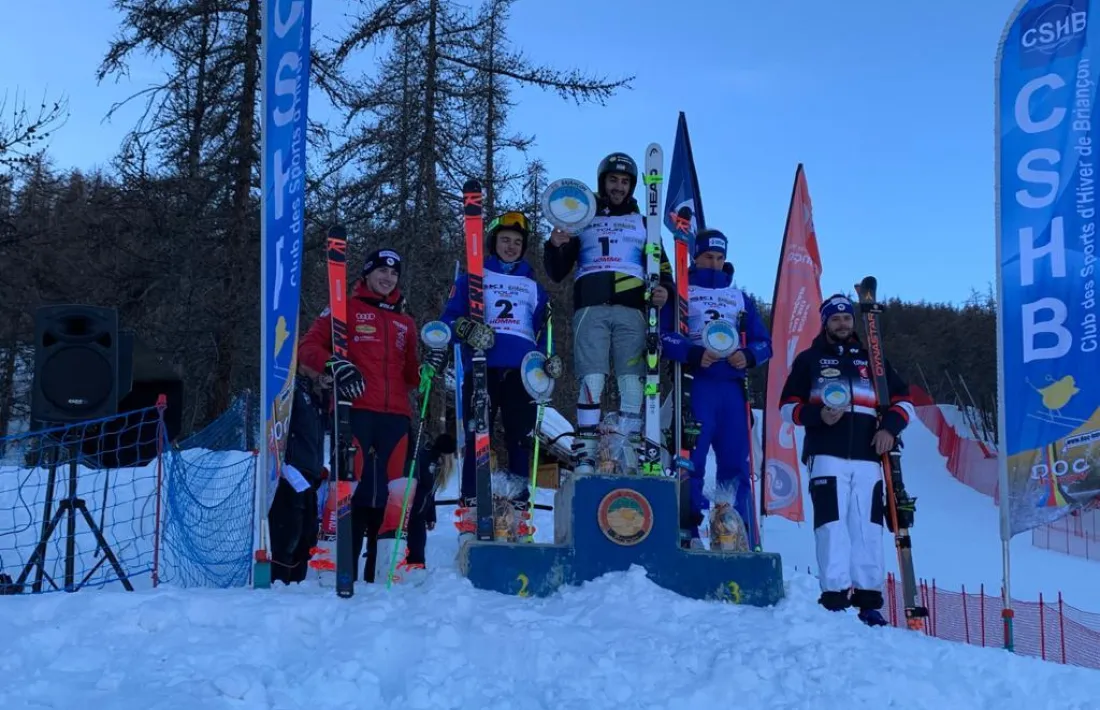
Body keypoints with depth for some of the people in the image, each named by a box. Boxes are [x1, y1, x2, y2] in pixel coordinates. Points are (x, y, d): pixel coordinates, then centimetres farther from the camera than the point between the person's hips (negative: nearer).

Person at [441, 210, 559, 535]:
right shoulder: (472, 277, 15)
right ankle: (469, 506, -3)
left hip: (522, 370, 2)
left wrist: (551, 358, 2)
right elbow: (450, 317, 8)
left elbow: (544, 328, 21)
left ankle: (519, 507, 2)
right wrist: (468, 329, -14)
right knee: (476, 435, -6)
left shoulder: (533, 283, 23)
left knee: (520, 439, -1)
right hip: (482, 367, -2)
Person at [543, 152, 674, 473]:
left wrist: (665, 289, -4)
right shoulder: (581, 220, 20)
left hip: (631, 311, 1)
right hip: (591, 310, -1)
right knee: (592, 380, -12)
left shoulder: (642, 223, 24)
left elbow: (661, 266, 19)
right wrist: (555, 246, -5)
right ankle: (584, 456, -13)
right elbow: (557, 273, 16)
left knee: (631, 382, -6)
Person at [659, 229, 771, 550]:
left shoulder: (741, 298, 22)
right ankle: (688, 533, -6)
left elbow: (763, 342, 18)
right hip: (694, 385, -4)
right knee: (691, 460, -9)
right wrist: (694, 354, -20)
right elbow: (664, 335, -4)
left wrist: (747, 356, -5)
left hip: (732, 387, 4)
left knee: (736, 464, 3)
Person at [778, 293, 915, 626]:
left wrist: (890, 427, 1)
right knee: (832, 525, -11)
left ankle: (869, 600, 3)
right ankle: (834, 596, -10)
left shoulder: (871, 359, 20)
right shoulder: (809, 359, 14)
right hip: (827, 455, -2)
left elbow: (903, 400, 20)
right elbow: (788, 406, 10)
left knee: (868, 527, -2)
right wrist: (817, 415, -10)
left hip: (868, 456, 2)